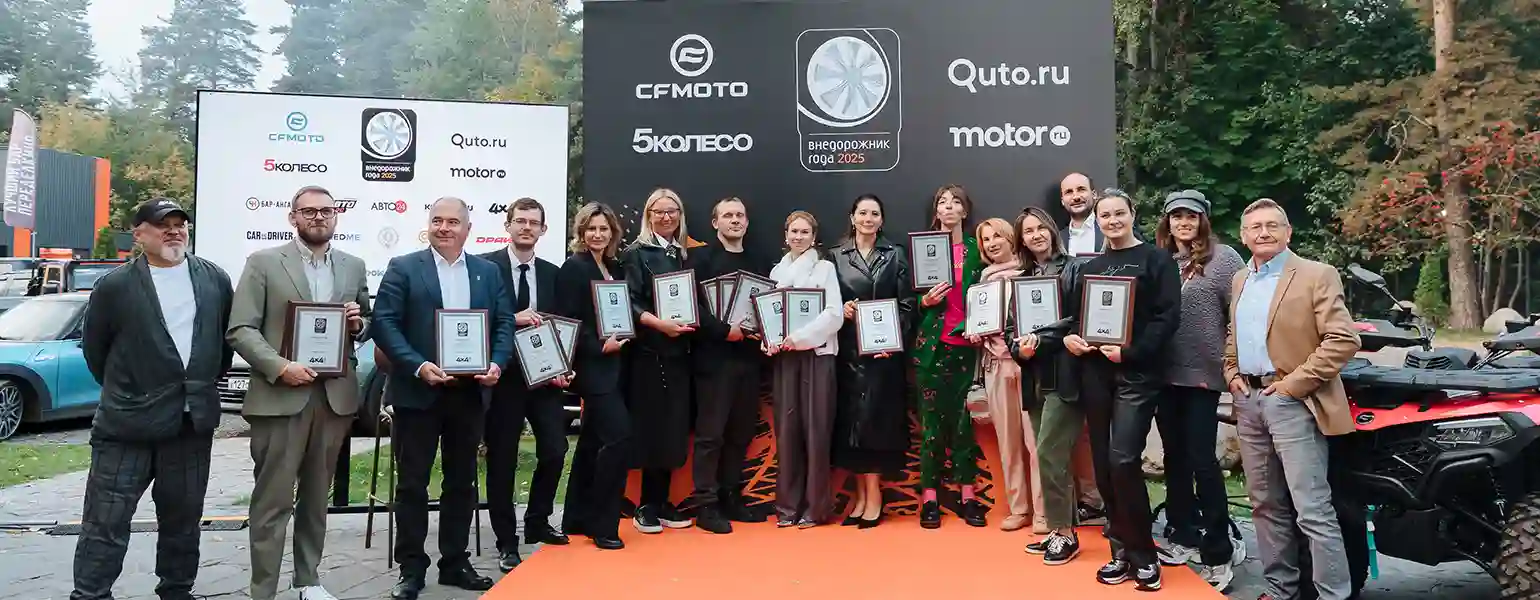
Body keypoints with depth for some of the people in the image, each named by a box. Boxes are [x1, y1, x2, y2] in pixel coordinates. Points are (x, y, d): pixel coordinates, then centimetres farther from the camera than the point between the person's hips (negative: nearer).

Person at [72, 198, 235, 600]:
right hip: (128, 421, -3)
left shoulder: (214, 279, 5)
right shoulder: (114, 286, -4)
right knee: (107, 519, -1)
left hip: (193, 420, 3)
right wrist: (123, 390, 11)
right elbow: (93, 347, 5)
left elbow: (228, 334, 15)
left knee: (183, 517, 14)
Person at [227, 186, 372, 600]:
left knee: (316, 496, 14)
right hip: (280, 395, -4)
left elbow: (367, 326, 19)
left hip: (335, 395, 4)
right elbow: (240, 329, -6)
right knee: (273, 500, 0)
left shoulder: (354, 267, 12)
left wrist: (358, 323, -4)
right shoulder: (263, 263, 0)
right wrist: (279, 367, -18)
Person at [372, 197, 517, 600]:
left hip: (471, 392, 3)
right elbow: (383, 323, -8)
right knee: (412, 483, 4)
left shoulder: (488, 272, 10)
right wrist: (417, 366, -19)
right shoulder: (403, 268, 0)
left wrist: (497, 363, -10)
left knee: (462, 481, 11)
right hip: (419, 392, -3)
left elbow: (504, 323, 8)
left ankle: (455, 563, 23)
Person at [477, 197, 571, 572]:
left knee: (555, 451, 4)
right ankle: (507, 542, 18)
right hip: (504, 376, -4)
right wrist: (513, 319, -21)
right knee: (502, 460, 5)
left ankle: (537, 523, 27)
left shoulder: (552, 273, 10)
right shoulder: (485, 266, -5)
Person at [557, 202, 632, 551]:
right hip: (592, 367, -8)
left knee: (592, 442, 13)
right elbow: (567, 322, -13)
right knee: (618, 435, -15)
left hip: (612, 366, 8)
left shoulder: (614, 268, 14)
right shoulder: (573, 268, -8)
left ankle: (577, 520, 23)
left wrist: (621, 340, 1)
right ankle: (604, 525, -6)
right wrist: (600, 346, -18)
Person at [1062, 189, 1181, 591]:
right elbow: (1075, 314, 18)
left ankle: (1142, 555, 2)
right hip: (1095, 372, 5)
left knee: (1123, 460, -13)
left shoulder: (1156, 260, 1)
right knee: (1103, 464, 6)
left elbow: (1168, 316, -8)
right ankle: (1122, 551, 18)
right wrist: (1069, 337, -4)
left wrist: (1130, 351, -17)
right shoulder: (1091, 267, 17)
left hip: (1137, 373, -5)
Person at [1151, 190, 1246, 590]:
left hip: (1202, 374, -4)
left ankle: (1217, 552, 8)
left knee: (1202, 460, -3)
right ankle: (1182, 534, 28)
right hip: (1164, 374, 5)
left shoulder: (1223, 258, -4)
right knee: (1175, 457, 14)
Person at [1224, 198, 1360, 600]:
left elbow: (1344, 340, -14)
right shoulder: (1239, 281, 14)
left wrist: (1294, 383, -16)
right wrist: (1231, 373, 8)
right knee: (1267, 505, 13)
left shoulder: (1316, 276, -7)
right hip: (1249, 401, 7)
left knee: (1313, 511, -7)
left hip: (1293, 403, -7)